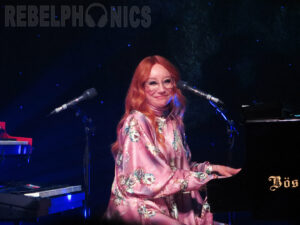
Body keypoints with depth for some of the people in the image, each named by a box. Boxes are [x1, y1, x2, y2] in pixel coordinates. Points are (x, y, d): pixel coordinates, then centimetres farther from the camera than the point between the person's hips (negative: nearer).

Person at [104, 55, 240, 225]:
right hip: (141, 209, -7)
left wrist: (212, 168, 2)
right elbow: (156, 179, -16)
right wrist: (209, 178, -16)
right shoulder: (136, 123, -11)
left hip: (176, 207, 7)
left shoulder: (174, 121, 11)